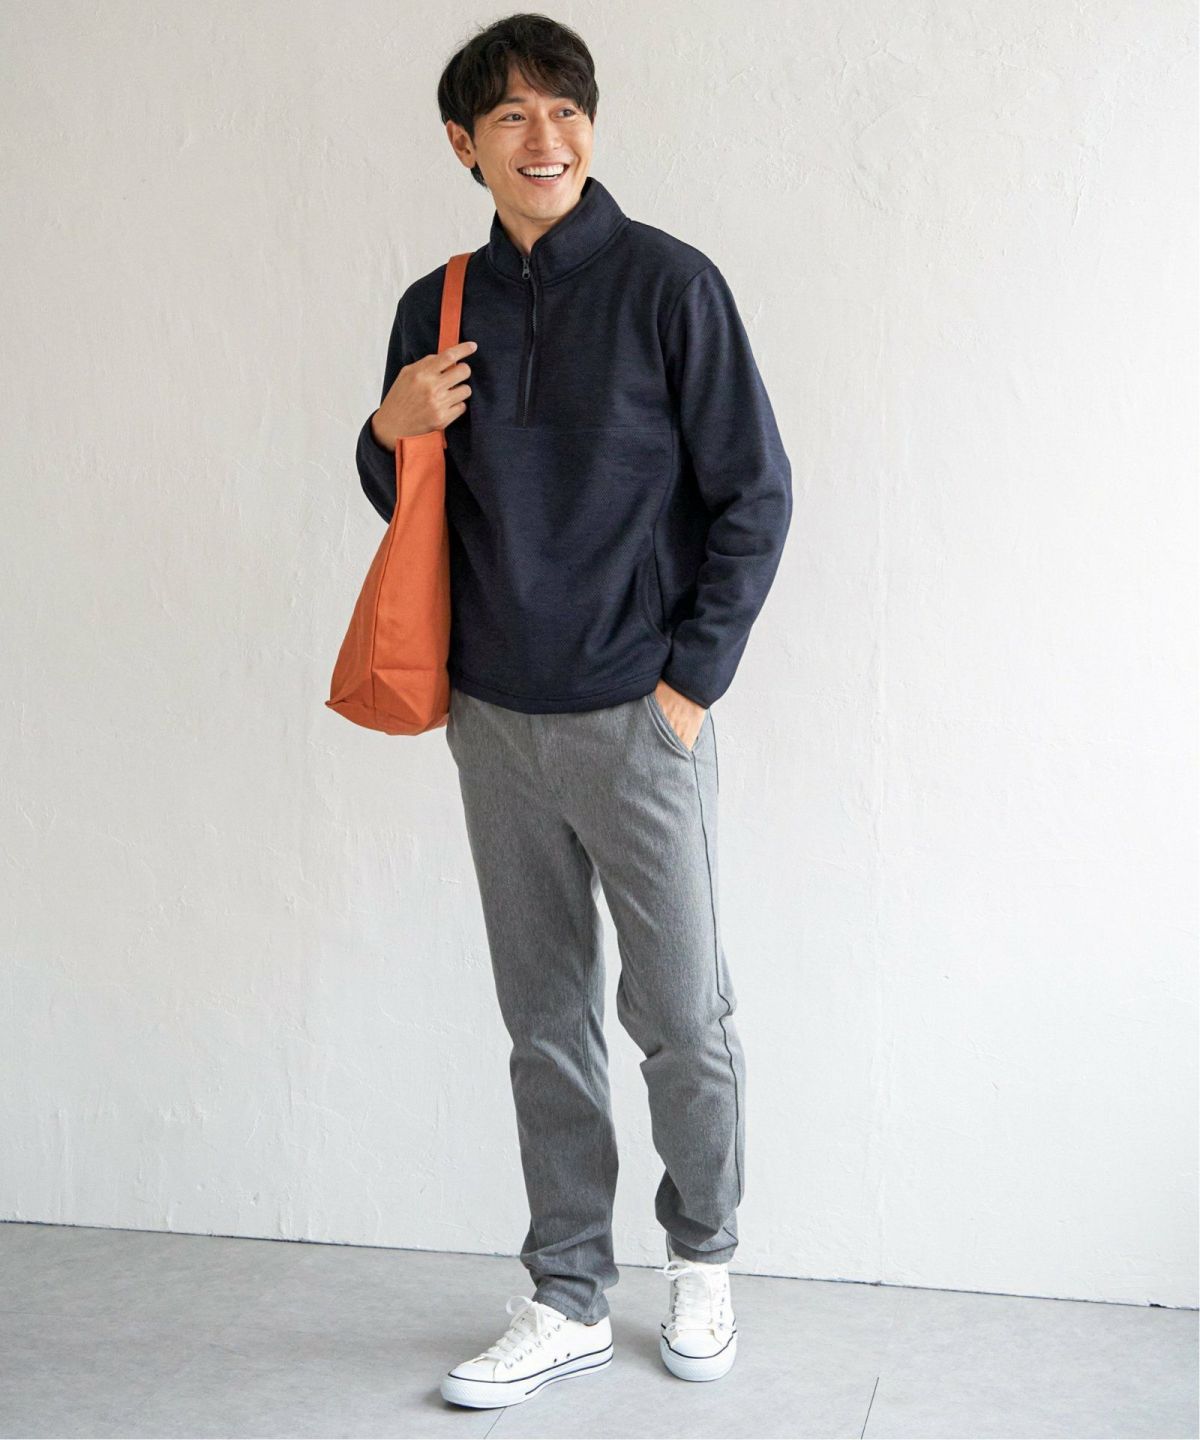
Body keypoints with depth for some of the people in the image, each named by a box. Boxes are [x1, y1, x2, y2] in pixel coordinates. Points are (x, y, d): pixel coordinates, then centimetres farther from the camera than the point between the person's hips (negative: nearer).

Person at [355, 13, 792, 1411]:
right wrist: (388, 432, -5)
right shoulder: (437, 310, 8)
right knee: (545, 1022, 11)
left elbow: (754, 492, -5)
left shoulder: (666, 282, -6)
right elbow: (413, 511, 16)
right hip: (494, 720, 4)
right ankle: (568, 1299, 23)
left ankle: (701, 1258, 28)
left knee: (683, 1019, 4)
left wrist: (692, 678, -9)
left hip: (635, 718, -4)